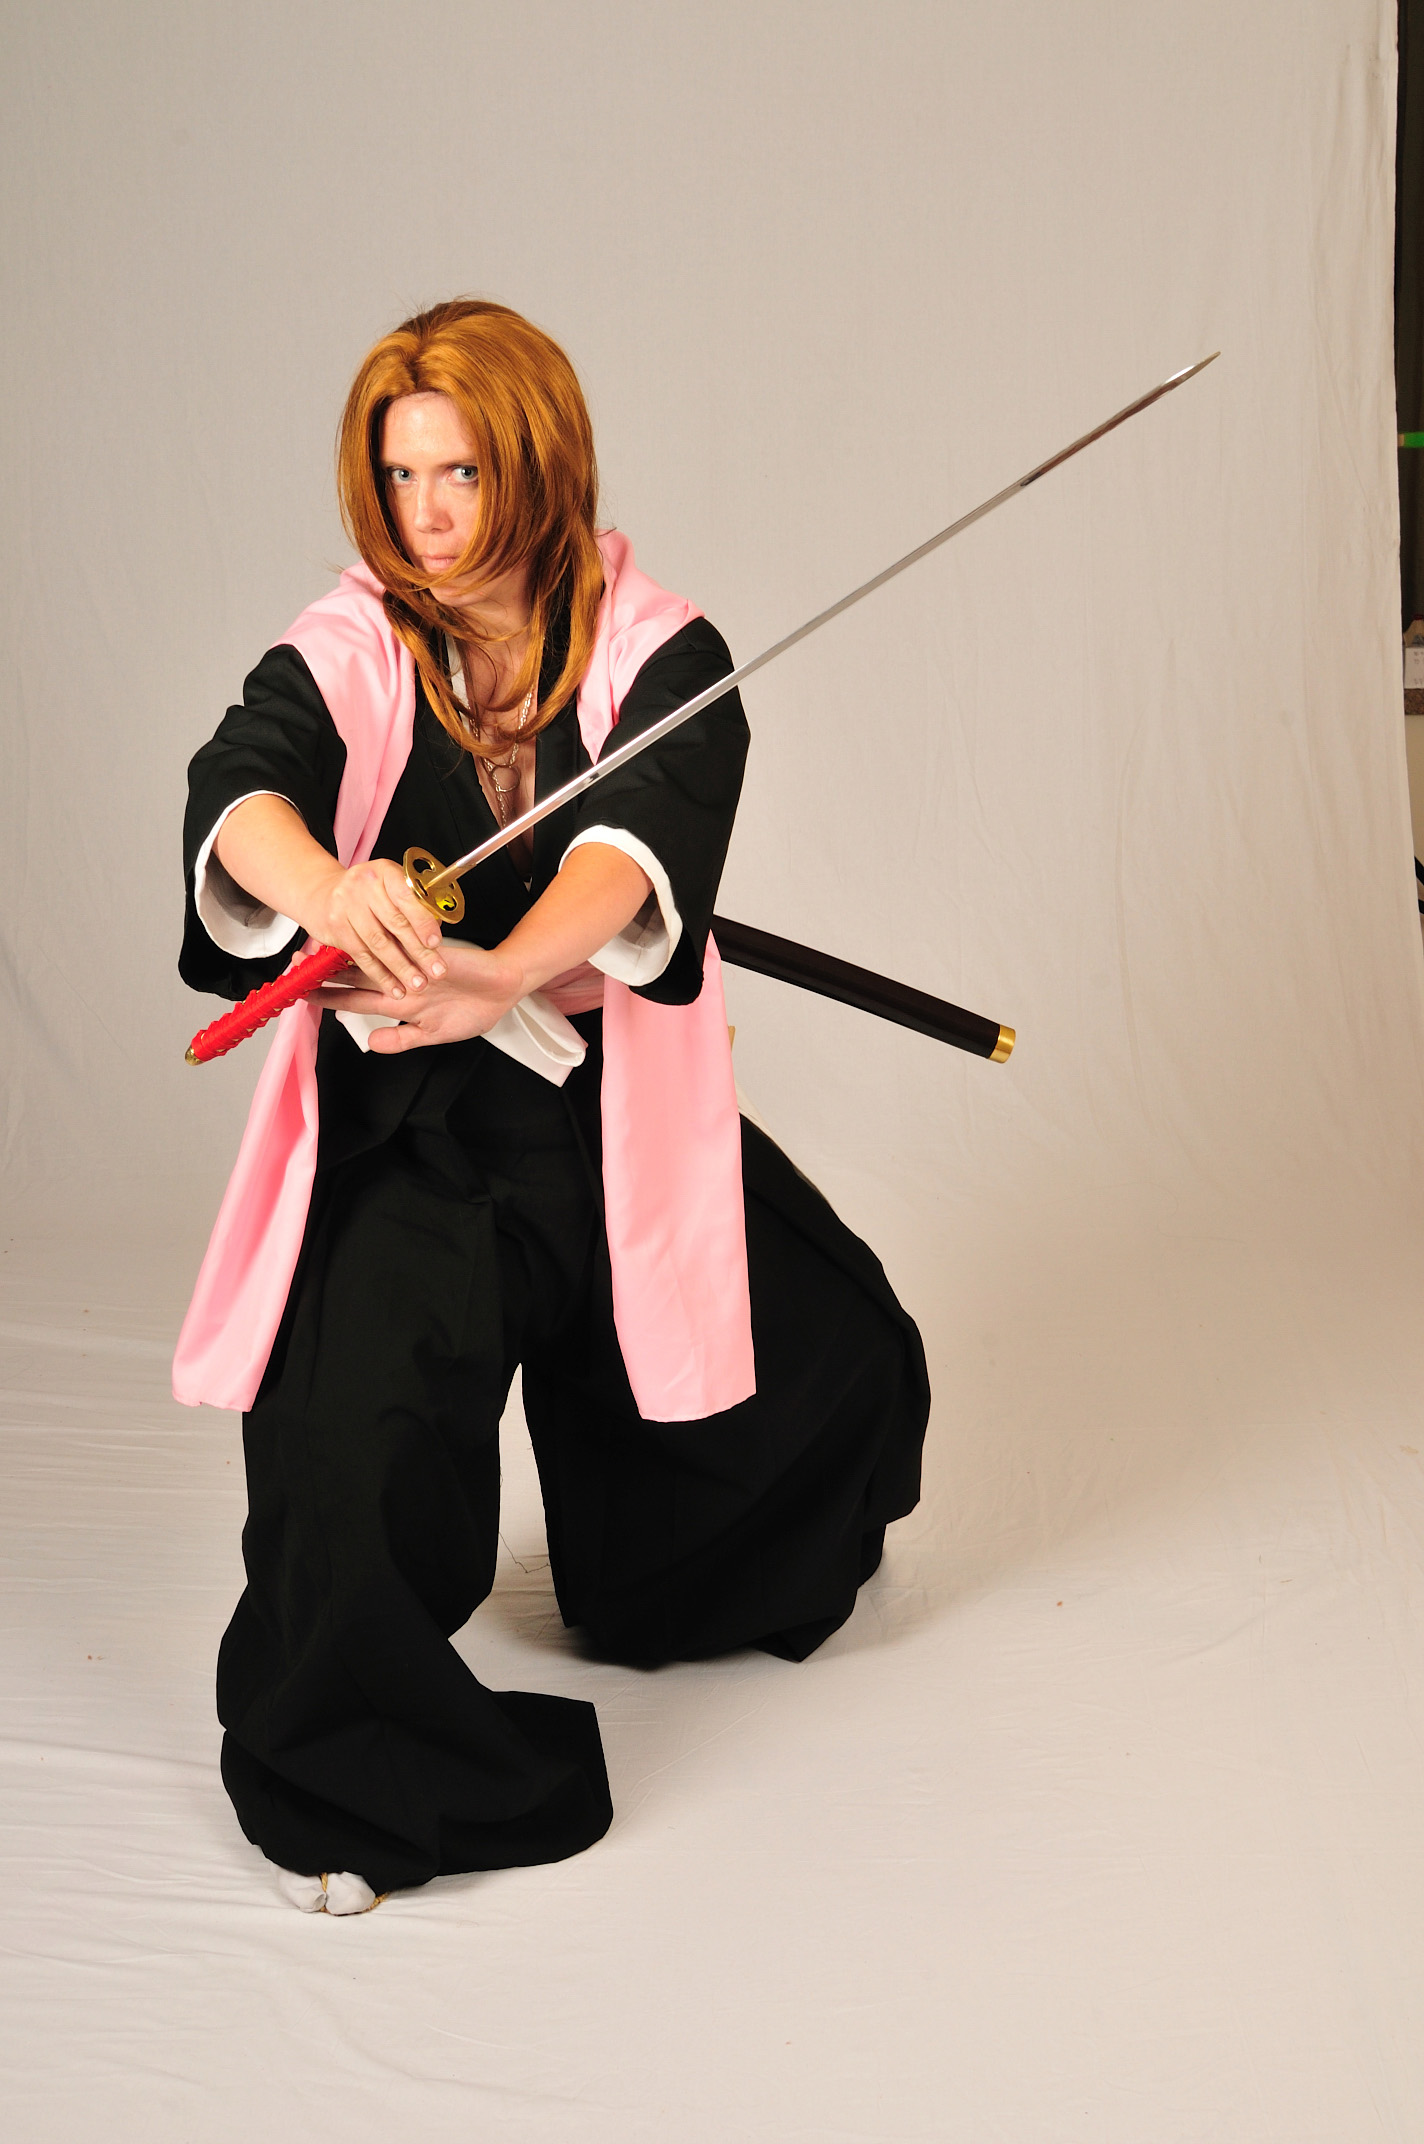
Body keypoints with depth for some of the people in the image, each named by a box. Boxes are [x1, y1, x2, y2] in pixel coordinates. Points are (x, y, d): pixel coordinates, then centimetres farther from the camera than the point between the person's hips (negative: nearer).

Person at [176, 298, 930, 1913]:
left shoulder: (660, 653, -7)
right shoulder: (350, 651, -6)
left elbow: (641, 836, -27)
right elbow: (238, 783, -27)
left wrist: (506, 974, -48)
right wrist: (324, 886, -52)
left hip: (615, 1102, 2)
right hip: (403, 1116, -2)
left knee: (836, 1357, 12)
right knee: (353, 1429, -23)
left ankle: (721, 1589, 49)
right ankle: (330, 1780, 0)